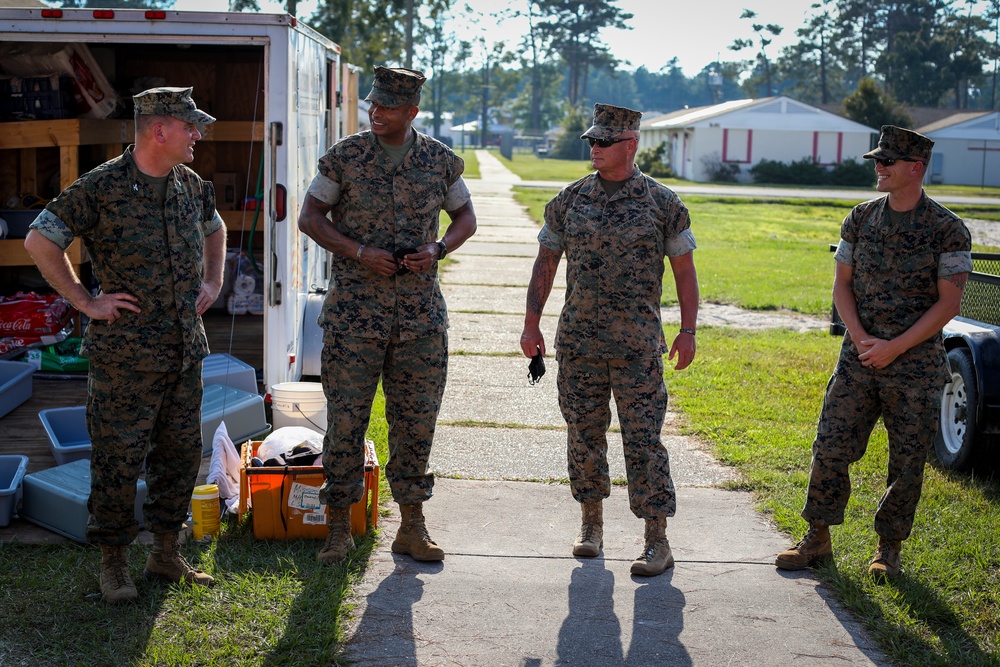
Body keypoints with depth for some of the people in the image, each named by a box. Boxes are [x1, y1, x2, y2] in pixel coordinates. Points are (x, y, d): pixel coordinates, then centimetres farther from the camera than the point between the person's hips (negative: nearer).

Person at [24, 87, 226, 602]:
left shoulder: (190, 186, 8)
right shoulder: (102, 187, -12)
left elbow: (214, 230, 28)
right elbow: (40, 241, -11)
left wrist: (213, 283, 15)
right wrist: (85, 301, -11)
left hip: (186, 352, 6)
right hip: (125, 356, -6)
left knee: (181, 453, 12)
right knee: (118, 459, 1)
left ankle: (166, 553, 26)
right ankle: (113, 563, 15)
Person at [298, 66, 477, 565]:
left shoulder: (441, 161, 5)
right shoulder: (344, 157, 0)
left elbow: (465, 217, 15)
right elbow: (309, 217, 2)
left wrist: (439, 249, -6)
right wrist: (360, 252, -12)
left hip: (421, 312, 2)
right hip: (354, 309, -2)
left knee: (416, 418, 6)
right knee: (346, 417, 0)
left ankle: (412, 527, 18)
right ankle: (340, 527, 12)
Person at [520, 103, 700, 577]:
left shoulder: (662, 202, 0)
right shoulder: (570, 200, 7)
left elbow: (684, 268, 4)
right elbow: (546, 262, 12)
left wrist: (688, 330, -1)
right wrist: (531, 323, 6)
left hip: (638, 345, -3)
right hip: (578, 342, 3)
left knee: (643, 440, -4)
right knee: (584, 434, 9)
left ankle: (657, 540, 2)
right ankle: (592, 524, 25)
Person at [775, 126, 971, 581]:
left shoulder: (948, 230, -6)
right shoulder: (861, 219, 6)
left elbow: (949, 303, -8)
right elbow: (842, 285, 9)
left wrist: (895, 347, -14)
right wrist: (861, 339, -7)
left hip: (917, 363, -3)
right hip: (858, 359, 3)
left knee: (907, 462, 4)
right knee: (831, 448, 1)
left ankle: (889, 548, 20)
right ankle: (818, 540, 14)